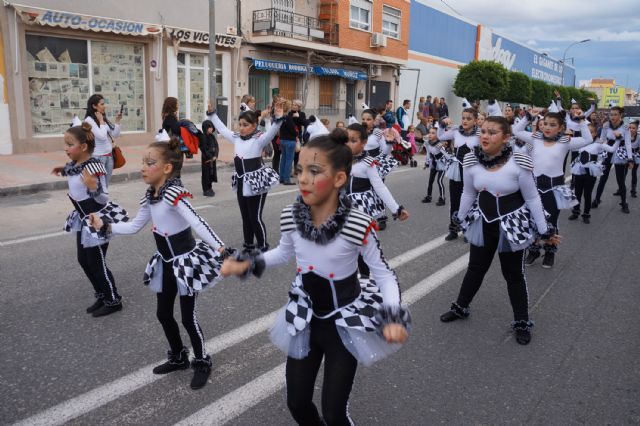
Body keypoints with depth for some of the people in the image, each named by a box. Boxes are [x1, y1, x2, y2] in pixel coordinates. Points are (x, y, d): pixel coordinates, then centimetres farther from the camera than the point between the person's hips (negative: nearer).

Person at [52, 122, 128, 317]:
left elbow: (102, 198, -28)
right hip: (84, 218, 9)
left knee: (96, 263, 1)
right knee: (83, 260, 17)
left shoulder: (93, 166, -25)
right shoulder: (73, 165, 1)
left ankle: (113, 301, 18)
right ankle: (102, 296, 32)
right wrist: (63, 170, 12)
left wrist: (91, 183, -42)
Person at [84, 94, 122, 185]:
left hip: (109, 156, 7)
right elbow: (102, 136, -20)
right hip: (98, 157, -7)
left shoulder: (104, 118, 9)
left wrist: (117, 121, 2)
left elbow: (115, 134, 13)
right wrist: (101, 121, -10)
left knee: (106, 185, 11)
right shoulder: (89, 120, -12)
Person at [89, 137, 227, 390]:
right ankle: (178, 357, 38)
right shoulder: (150, 196, 2)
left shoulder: (175, 193, -25)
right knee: (163, 314, 17)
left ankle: (202, 363, 23)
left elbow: (198, 223, -36)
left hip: (185, 261, -8)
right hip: (165, 262, 9)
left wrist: (220, 248, -45)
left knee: (188, 317, 2)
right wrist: (105, 227, 6)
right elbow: (135, 226, 14)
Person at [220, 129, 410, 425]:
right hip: (305, 318, 4)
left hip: (345, 321, -3)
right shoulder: (290, 217, -15)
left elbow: (384, 274, -13)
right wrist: (248, 264, -5)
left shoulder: (359, 226, -27)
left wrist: (393, 317, -28)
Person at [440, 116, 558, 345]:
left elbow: (532, 198, -10)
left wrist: (544, 230, -5)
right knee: (475, 268, 18)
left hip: (512, 224, -3)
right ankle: (461, 307, 39)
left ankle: (522, 322, 28)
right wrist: (460, 219, 14)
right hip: (483, 222, 3)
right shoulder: (472, 160, -13)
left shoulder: (519, 163, -22)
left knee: (513, 274, 10)